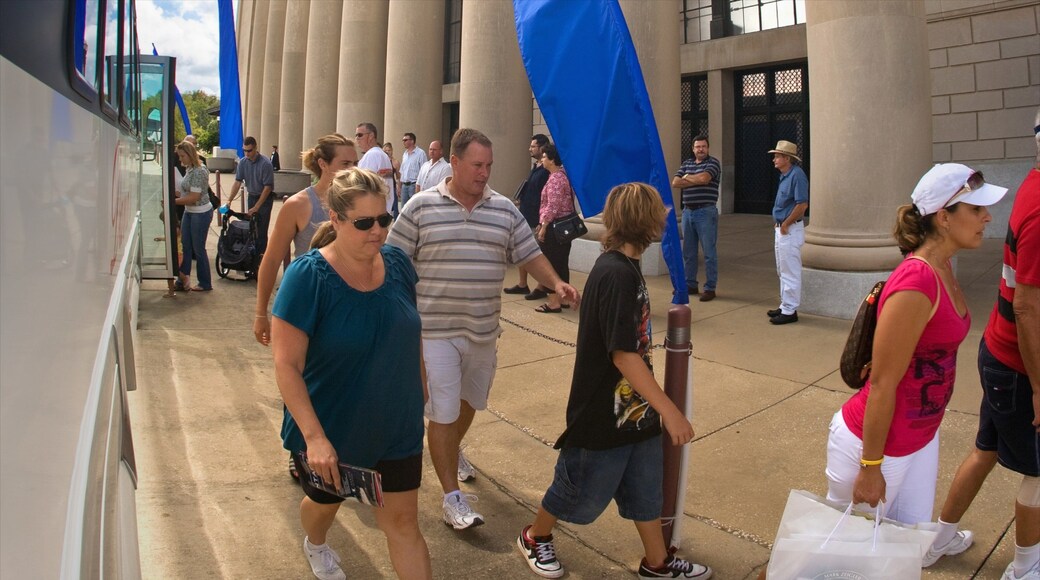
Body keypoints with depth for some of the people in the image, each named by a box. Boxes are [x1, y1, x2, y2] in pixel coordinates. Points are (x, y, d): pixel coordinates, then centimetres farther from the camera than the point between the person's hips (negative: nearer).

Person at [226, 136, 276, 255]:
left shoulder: (265, 163, -20)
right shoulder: (243, 162, -4)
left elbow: (267, 187, -20)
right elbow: (238, 182, -1)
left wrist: (256, 207, -21)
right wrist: (229, 200, -12)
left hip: (265, 198, -5)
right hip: (251, 196, 5)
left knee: (261, 230, -7)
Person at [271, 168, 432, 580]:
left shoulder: (397, 263, -7)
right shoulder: (308, 276, -22)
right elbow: (287, 365, -22)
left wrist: (419, 397, 13)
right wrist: (314, 437, -28)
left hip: (397, 428, 3)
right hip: (330, 433, -2)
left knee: (403, 521, 9)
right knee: (325, 502, 25)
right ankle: (315, 545, 60)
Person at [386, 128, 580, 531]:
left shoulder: (505, 210, 4)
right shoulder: (421, 207, -6)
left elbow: (529, 255, 6)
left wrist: (557, 283, -11)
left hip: (483, 329, 4)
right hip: (435, 330, -4)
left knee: (470, 401, 22)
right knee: (443, 411, -1)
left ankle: (452, 450, 52)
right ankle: (452, 497, 11)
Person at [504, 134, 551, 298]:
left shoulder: (547, 171, -16)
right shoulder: (535, 168, 13)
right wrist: (521, 198, 8)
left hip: (537, 220, -10)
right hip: (526, 218, 10)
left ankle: (542, 288, 10)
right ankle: (522, 284, 24)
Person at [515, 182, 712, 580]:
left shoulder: (625, 266, 4)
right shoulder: (616, 274, -26)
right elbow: (623, 355, -29)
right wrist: (670, 410, -25)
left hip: (634, 408, 9)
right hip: (605, 413, -9)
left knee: (646, 487, 20)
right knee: (583, 491, 12)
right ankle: (535, 537, 36)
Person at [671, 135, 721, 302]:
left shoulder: (713, 163, -2)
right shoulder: (686, 164, 14)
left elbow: (704, 178, -20)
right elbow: (675, 183, 1)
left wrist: (687, 177, -2)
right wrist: (696, 181, -9)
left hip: (706, 212, -6)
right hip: (687, 211, 6)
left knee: (709, 252, -2)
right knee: (688, 252, 11)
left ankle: (710, 288, 3)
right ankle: (690, 285, 22)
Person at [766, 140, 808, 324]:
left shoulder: (797, 175, -17)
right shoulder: (784, 176, 13)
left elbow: (802, 205, -24)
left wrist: (785, 224, -17)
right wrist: (777, 223, 11)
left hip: (790, 231, -10)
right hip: (781, 229, 10)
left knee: (790, 273, -4)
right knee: (783, 271, 17)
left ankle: (790, 311, 2)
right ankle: (785, 306, 26)